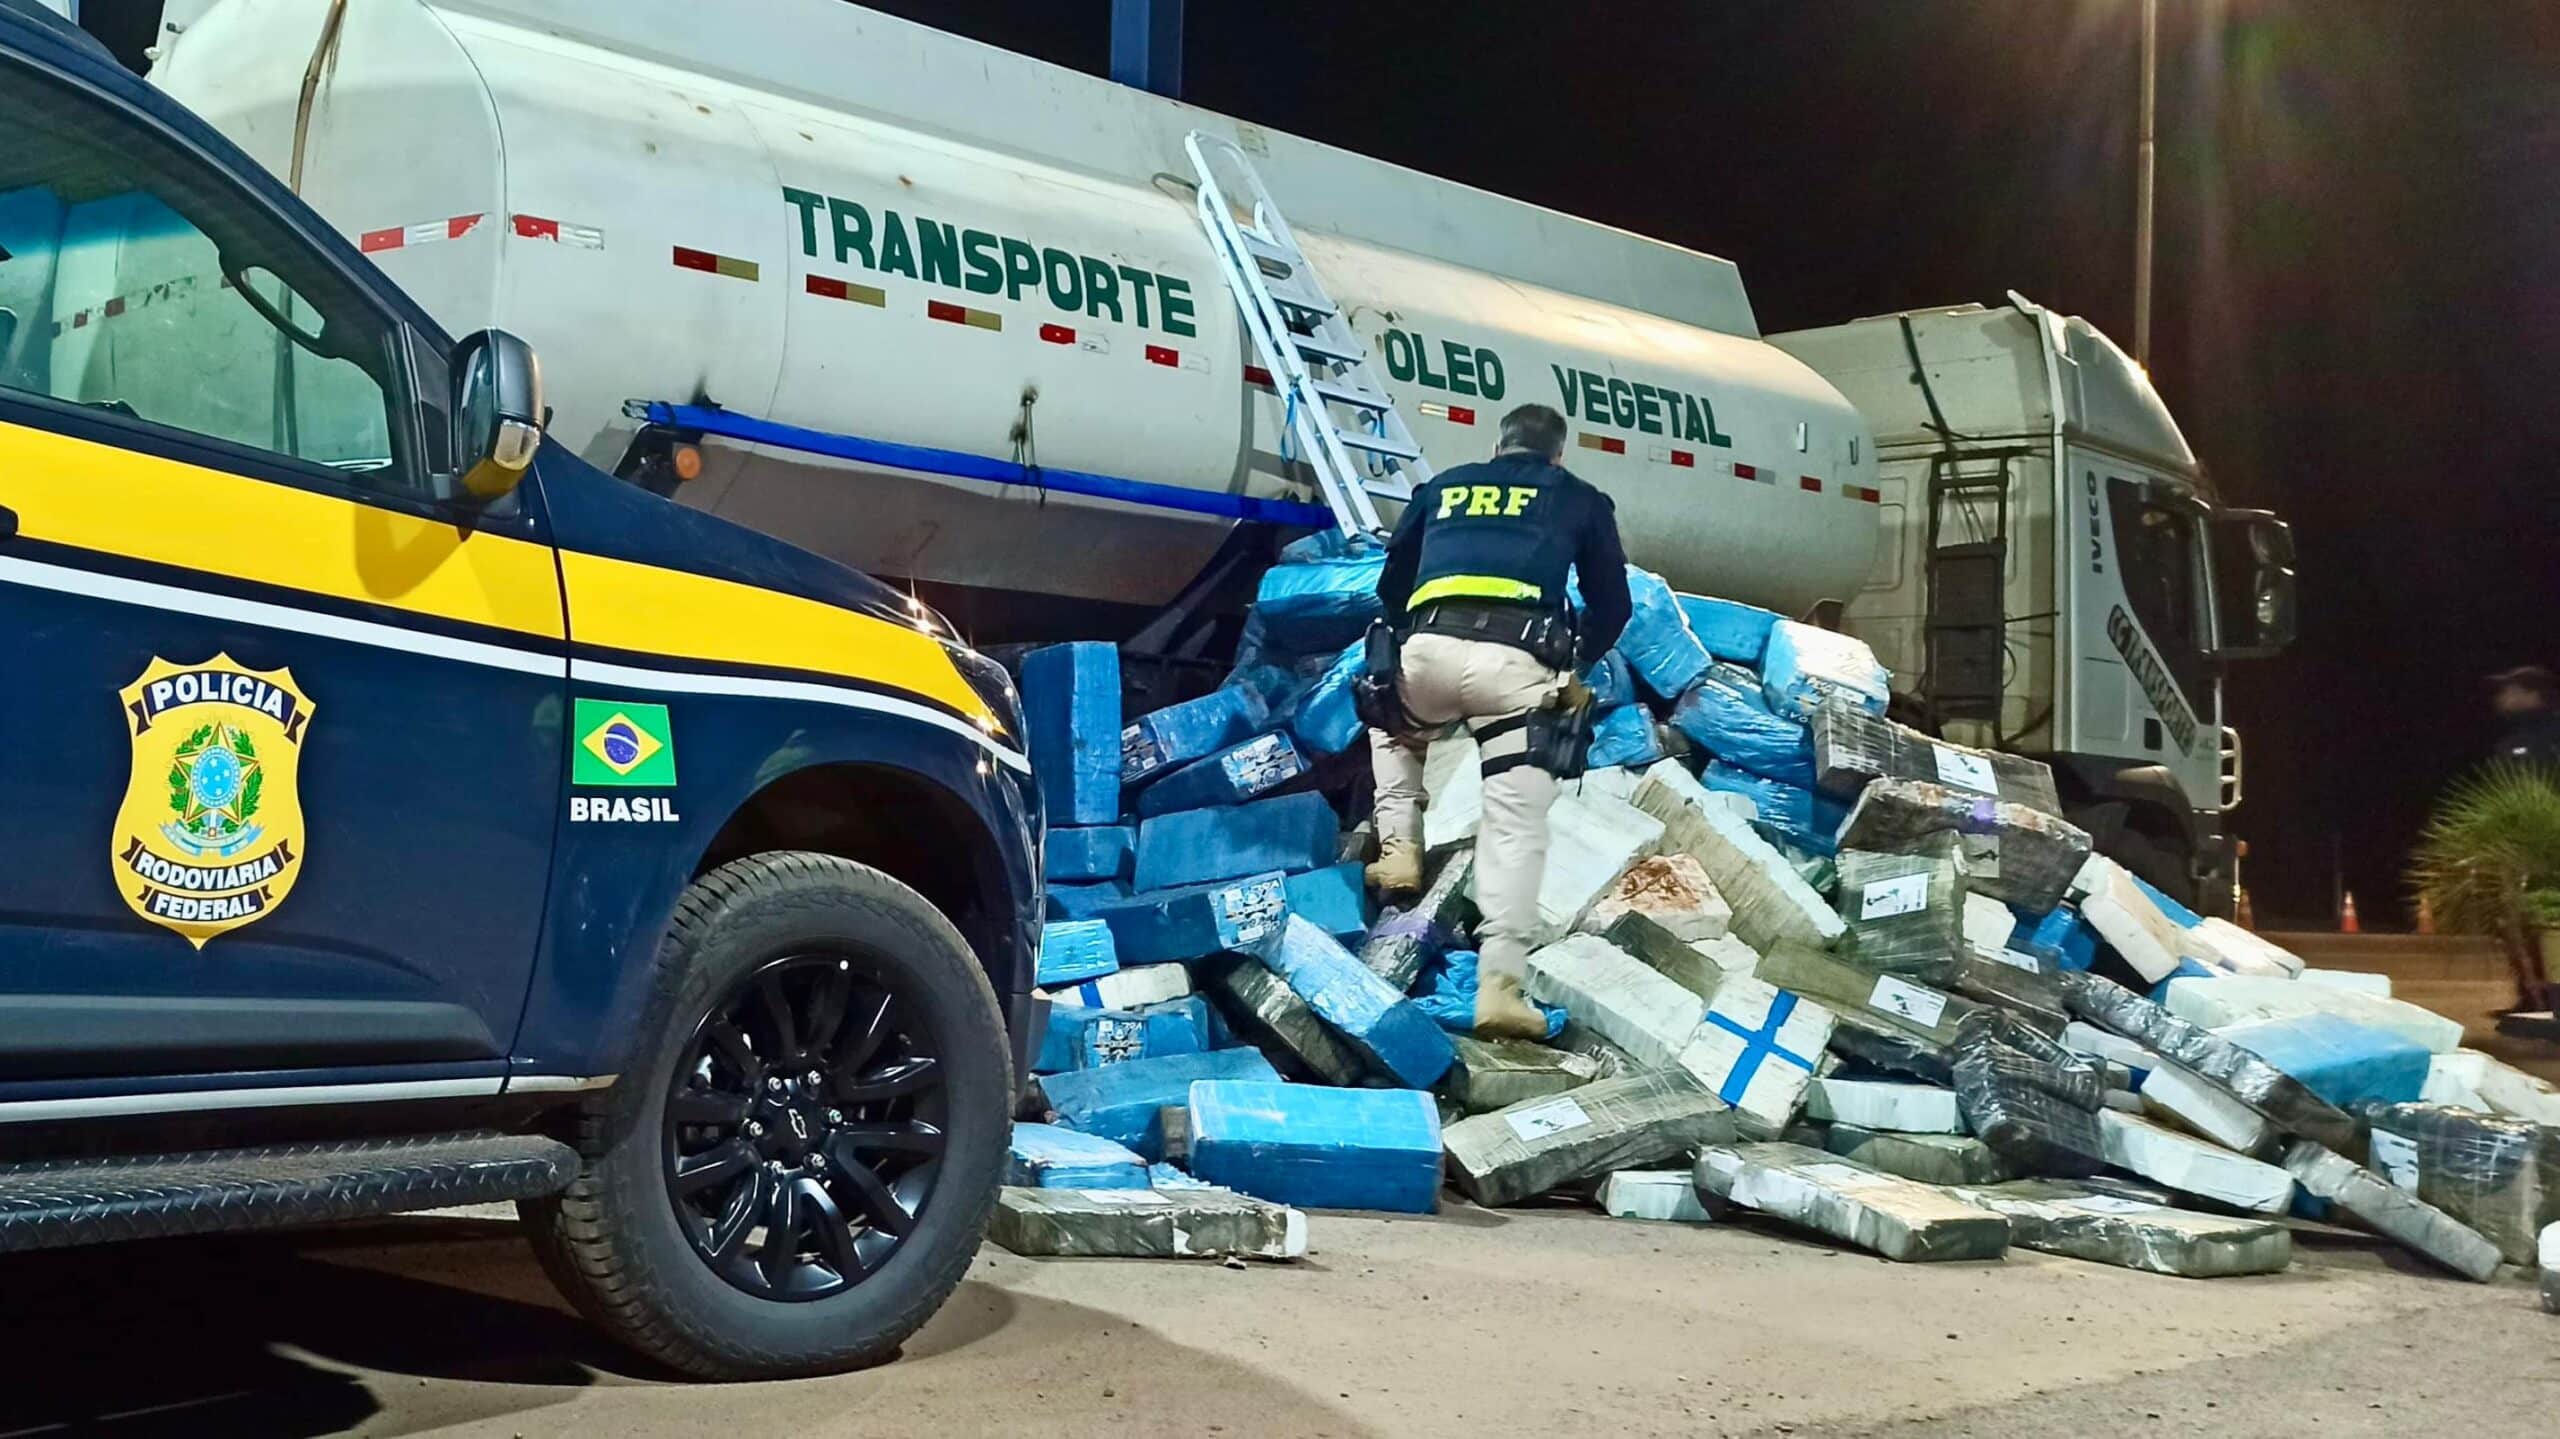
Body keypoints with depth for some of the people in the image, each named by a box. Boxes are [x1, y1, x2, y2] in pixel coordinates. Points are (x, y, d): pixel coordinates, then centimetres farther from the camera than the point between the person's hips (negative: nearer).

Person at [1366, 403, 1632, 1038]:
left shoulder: (1442, 488, 29)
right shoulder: (1580, 499, 24)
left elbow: (1390, 586, 32)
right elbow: (1613, 605, 24)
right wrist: (1573, 663, 41)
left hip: (1427, 649, 2)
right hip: (1514, 662, -2)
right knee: (1517, 826, -3)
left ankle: (1399, 849, 20)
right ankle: (1500, 986, -15)